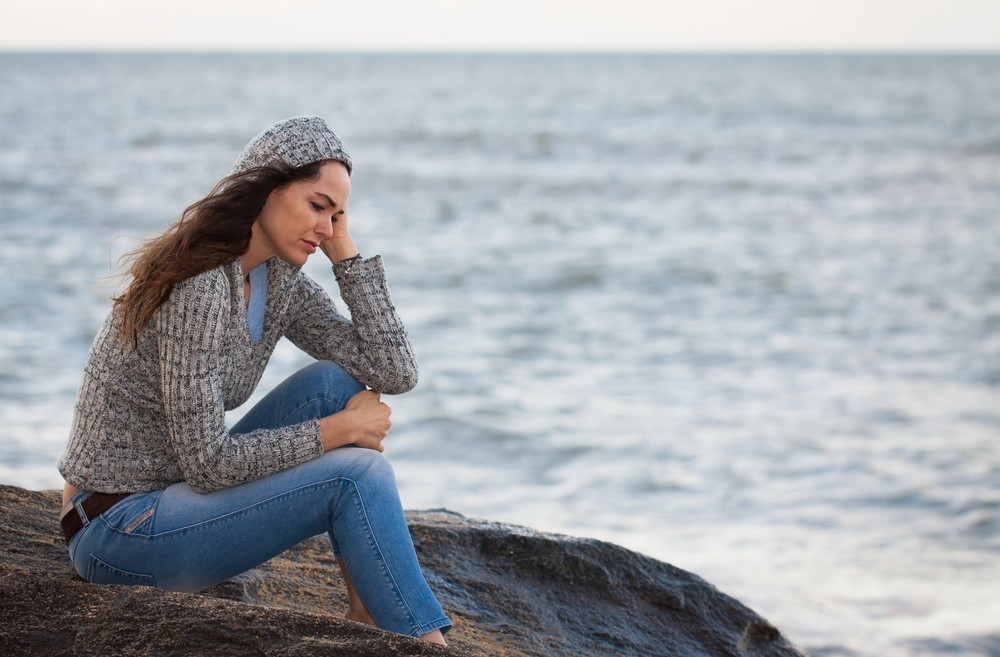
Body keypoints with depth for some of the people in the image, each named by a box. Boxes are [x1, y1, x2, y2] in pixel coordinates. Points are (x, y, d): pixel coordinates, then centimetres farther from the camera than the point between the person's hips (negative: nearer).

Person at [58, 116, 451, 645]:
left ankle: (367, 610, -2)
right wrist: (337, 430, -15)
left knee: (335, 382, -1)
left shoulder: (280, 279, 3)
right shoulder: (197, 288, -23)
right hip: (117, 530, -9)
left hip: (180, 490, 9)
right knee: (356, 473, -18)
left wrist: (346, 251, -5)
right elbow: (207, 462, -24)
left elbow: (395, 373, -1)